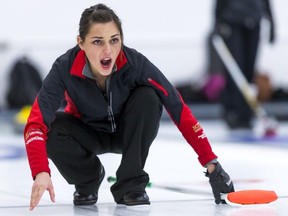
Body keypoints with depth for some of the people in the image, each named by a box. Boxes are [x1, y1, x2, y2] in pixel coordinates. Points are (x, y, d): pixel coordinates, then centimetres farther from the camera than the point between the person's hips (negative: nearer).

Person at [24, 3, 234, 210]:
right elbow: (36, 122, -37)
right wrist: (41, 173, -54)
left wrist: (211, 163, -30)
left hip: (128, 132, 0)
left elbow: (179, 110, -27)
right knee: (52, 130, -32)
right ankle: (87, 178, 2)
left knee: (147, 97, -31)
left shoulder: (135, 63, -32)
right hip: (90, 134, 0)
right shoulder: (66, 68, -32)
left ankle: (130, 184, -14)